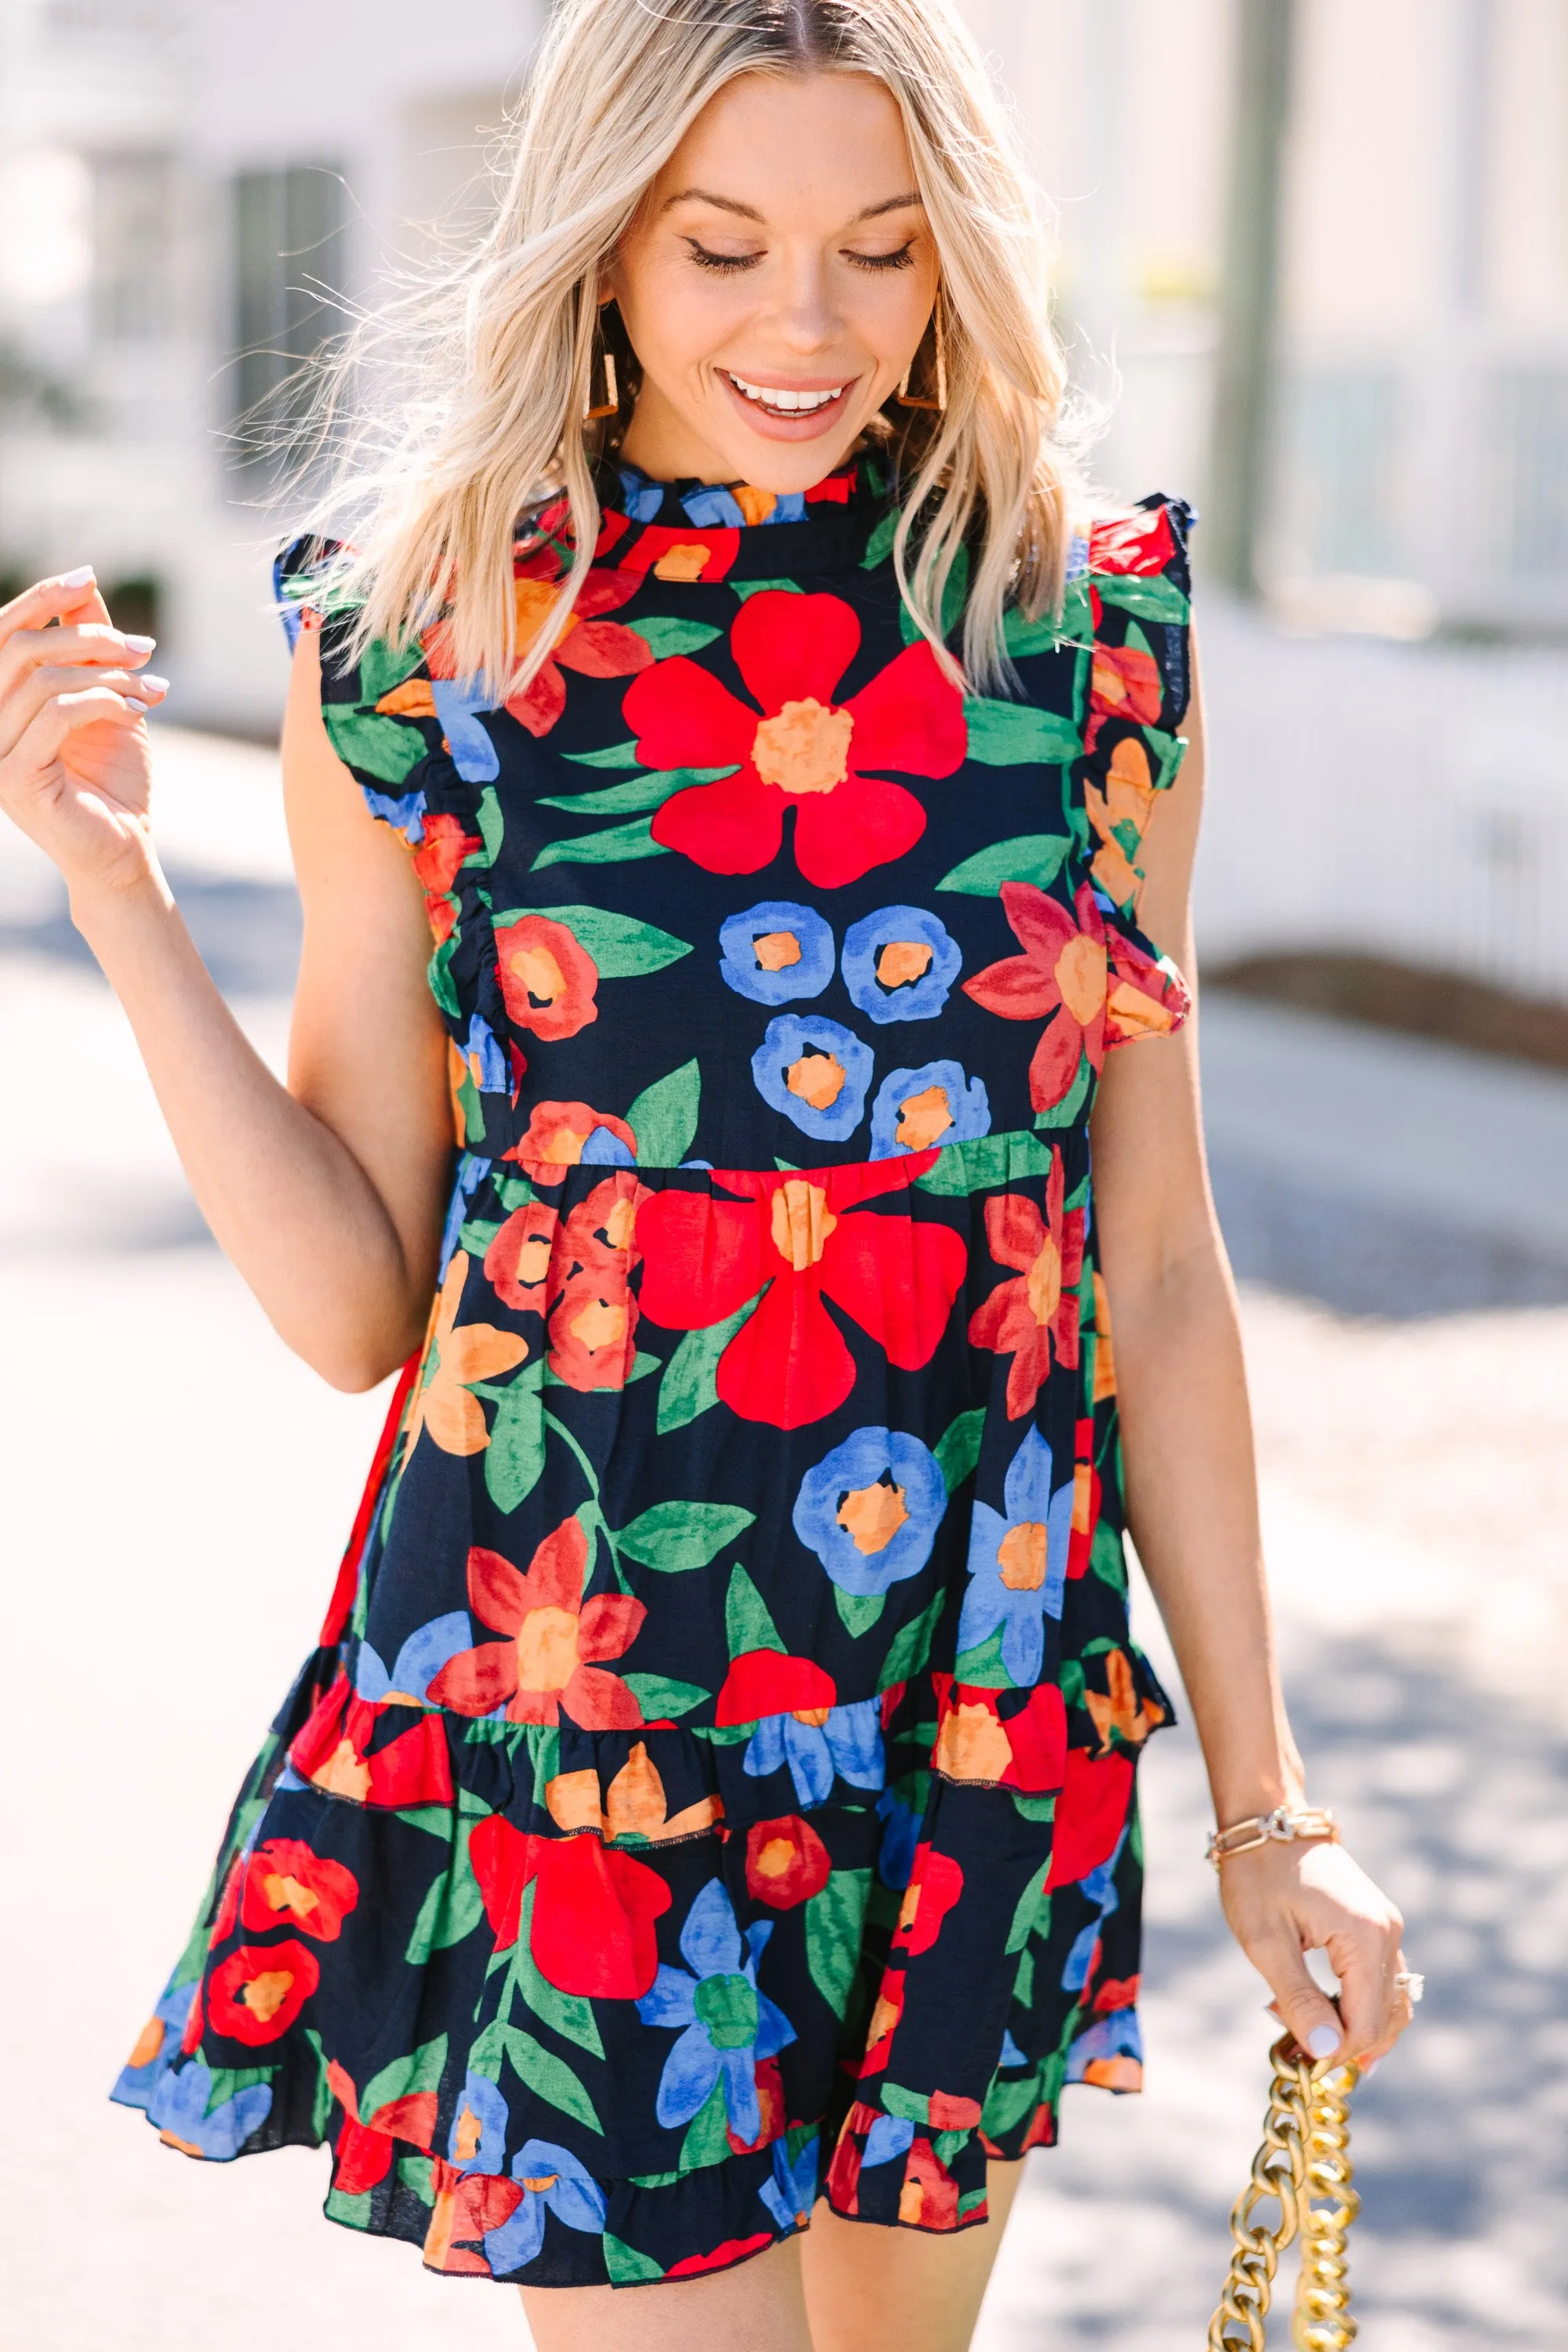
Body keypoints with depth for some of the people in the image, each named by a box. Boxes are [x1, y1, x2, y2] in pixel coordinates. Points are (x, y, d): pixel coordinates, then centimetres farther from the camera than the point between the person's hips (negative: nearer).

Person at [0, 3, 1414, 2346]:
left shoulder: (1088, 634, 0)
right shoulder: (414, 646, -4)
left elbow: (1157, 1269, 4)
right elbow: (355, 1302, -3)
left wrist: (1263, 1800, 5)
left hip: (985, 1711, 3)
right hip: (574, 1697, -2)